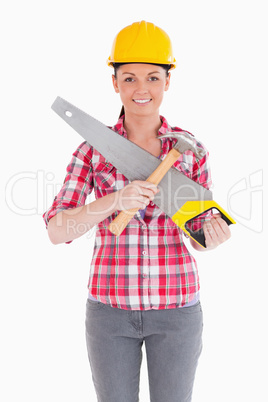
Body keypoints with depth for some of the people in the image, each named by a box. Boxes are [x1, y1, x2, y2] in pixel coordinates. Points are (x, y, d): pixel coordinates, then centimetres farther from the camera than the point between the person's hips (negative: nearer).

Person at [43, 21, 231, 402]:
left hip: (175, 305, 0)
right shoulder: (93, 148, -4)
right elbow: (57, 232, -11)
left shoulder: (191, 149, -2)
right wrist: (115, 200, -29)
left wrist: (214, 234, -22)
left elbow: (201, 230, 4)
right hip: (112, 305, 0)